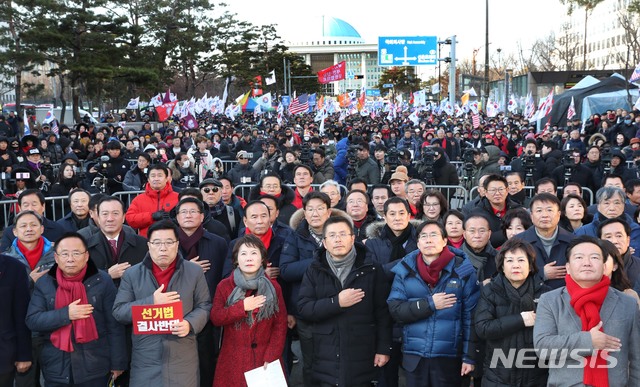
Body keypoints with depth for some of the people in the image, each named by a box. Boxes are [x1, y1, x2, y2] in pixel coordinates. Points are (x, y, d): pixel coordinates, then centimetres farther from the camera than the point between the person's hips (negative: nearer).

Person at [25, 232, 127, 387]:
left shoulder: (102, 281, -4)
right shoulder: (44, 283, 2)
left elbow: (114, 325, -3)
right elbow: (32, 320, -4)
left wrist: (117, 362, -3)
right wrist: (65, 314, -17)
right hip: (56, 369, 2)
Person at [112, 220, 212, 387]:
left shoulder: (194, 271, 3)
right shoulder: (132, 274, 3)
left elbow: (204, 306, 6)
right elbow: (118, 312, -1)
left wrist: (190, 324, -14)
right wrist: (151, 302, -14)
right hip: (145, 360, 0)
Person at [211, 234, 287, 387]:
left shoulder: (273, 286, 2)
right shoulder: (225, 286, 2)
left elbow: (280, 324, -2)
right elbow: (215, 318, -6)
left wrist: (271, 357, -10)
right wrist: (242, 307, -16)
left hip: (265, 359, 1)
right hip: (234, 360, 0)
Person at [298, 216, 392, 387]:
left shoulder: (371, 268, 0)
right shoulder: (315, 270, 4)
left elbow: (382, 311, 0)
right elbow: (304, 308, -4)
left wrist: (383, 348, -3)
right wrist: (336, 302, -15)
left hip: (362, 357, -1)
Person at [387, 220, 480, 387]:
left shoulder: (462, 270, -5)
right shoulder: (405, 270, 0)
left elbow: (470, 316, -5)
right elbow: (395, 309, -6)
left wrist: (469, 356, -7)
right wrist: (430, 304, -14)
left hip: (449, 355, -1)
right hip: (414, 355, 2)